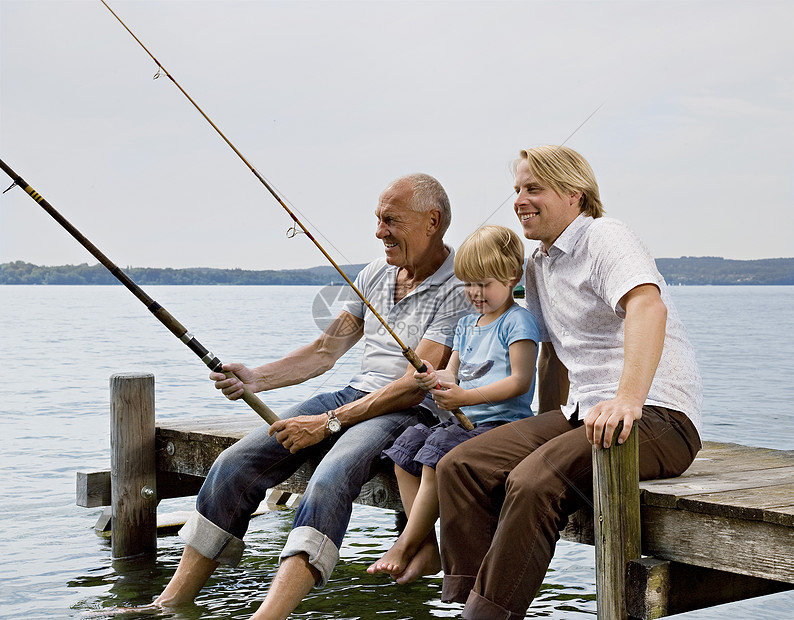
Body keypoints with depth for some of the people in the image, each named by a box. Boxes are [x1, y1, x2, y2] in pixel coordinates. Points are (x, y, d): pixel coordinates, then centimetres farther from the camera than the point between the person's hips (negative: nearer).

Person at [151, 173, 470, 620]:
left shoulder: (459, 289, -9)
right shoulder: (375, 275, 16)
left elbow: (416, 386, -16)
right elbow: (325, 351, 18)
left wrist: (329, 422, -20)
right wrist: (257, 378, 3)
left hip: (413, 413, -7)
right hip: (355, 395, 7)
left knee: (330, 480, -37)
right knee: (236, 464, -11)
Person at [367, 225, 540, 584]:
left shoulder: (517, 321, -7)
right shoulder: (466, 325, 19)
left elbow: (520, 381, -16)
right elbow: (453, 374, 18)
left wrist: (465, 397, -23)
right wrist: (434, 378, -7)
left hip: (502, 421, -9)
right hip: (465, 420, 9)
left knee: (438, 450, -28)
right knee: (406, 446, -9)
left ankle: (406, 545, -17)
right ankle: (428, 548, -10)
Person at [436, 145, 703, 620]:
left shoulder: (606, 237, -10)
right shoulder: (539, 265, 19)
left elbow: (647, 305, -29)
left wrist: (628, 398, -43)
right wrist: (546, 423, 22)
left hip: (657, 416, -9)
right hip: (584, 413, 9)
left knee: (534, 482, -32)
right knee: (460, 467, -7)